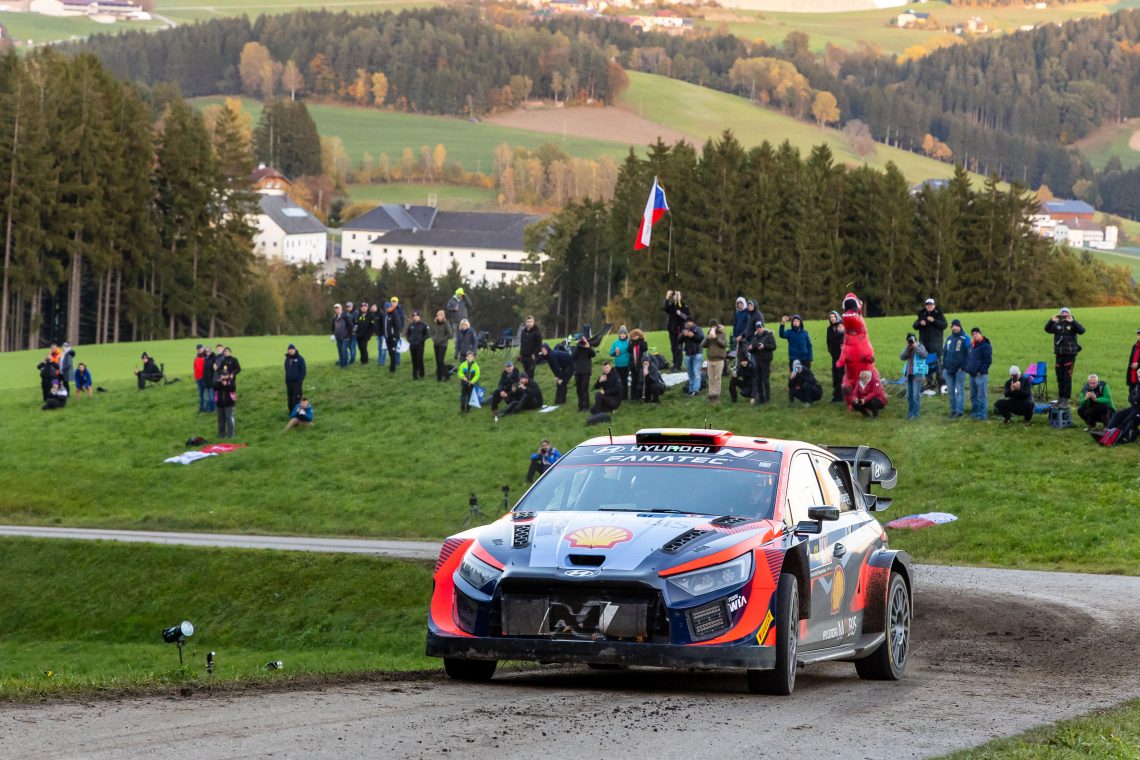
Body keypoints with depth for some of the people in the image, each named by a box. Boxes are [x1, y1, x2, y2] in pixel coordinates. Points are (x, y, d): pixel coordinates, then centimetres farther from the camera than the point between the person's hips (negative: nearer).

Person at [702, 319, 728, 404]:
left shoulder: (721, 334, -2)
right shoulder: (708, 334, 8)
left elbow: (724, 344, -14)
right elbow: (703, 345, 0)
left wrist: (716, 338, -22)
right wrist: (708, 338, -16)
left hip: (719, 360, -4)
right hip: (710, 360, 4)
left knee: (717, 378, -1)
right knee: (711, 379, 6)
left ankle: (717, 396, 3)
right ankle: (711, 395, 11)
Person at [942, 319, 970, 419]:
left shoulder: (964, 339, -4)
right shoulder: (949, 339, 14)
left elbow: (968, 354, -9)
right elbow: (944, 353, 18)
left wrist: (963, 367, -15)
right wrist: (944, 367, 12)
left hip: (959, 370, -6)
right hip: (949, 369, 6)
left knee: (960, 390, -4)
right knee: (950, 391, 8)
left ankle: (959, 411, -4)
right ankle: (953, 410, 16)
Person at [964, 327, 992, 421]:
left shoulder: (985, 346, -10)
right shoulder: (972, 345, 15)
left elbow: (988, 360, -15)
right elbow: (968, 358, 23)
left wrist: (981, 371, -16)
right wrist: (965, 367, 9)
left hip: (981, 375, -9)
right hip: (972, 374, 9)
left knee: (981, 396, -6)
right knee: (973, 396, 15)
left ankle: (982, 414, -4)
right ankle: (974, 412, 24)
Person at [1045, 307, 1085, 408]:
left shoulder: (1072, 325, -3)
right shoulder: (1057, 324, 6)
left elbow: (1082, 330, -19)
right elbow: (1047, 329, -7)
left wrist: (1072, 321, -26)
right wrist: (1052, 320, -22)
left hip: (1070, 355, -4)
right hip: (1059, 354, 4)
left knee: (1067, 378, -5)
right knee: (1060, 378, 12)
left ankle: (1065, 400, -2)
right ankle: (1060, 398, 24)